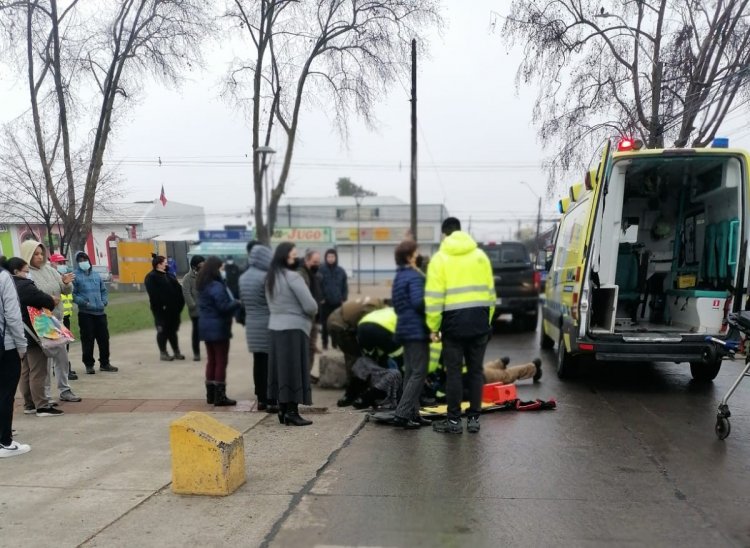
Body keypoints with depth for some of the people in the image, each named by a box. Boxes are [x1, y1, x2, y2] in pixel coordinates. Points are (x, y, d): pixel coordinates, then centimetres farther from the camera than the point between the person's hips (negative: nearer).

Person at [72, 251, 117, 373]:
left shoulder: (96, 274, 13)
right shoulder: (76, 276, -4)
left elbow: (104, 290, 20)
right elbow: (73, 294, -7)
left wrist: (104, 301, 5)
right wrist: (84, 302, -18)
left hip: (100, 312, 5)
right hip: (85, 313, -5)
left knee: (104, 338, 7)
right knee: (88, 340, -1)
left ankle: (104, 363, 19)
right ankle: (89, 364, 12)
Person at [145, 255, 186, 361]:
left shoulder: (167, 275, 15)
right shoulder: (151, 277, -9)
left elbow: (177, 288, 13)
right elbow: (154, 294, -19)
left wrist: (179, 302, 2)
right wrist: (161, 306, -24)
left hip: (171, 308, 7)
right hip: (161, 309, -7)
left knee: (172, 330, 12)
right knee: (163, 331, 1)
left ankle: (176, 352, 19)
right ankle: (163, 353, 10)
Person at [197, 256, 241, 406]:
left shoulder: (203, 285, 12)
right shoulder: (216, 286, -19)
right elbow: (224, 307, -23)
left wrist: (233, 303, 7)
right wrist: (237, 303, -7)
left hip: (206, 326, 9)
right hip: (218, 327, -9)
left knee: (212, 360, 14)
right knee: (221, 361, -3)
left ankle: (211, 394, 19)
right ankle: (220, 396, 0)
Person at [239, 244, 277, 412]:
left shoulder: (243, 278, 9)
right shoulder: (266, 277, -15)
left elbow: (242, 301, 15)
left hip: (252, 324, 7)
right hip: (268, 324, -7)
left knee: (258, 362, 11)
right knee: (270, 363, -2)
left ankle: (261, 399, 17)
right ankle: (271, 401, 1)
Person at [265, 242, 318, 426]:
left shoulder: (270, 278, 10)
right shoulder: (293, 277, -15)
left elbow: (272, 304, 12)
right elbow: (310, 306, -15)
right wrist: (313, 314, 5)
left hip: (275, 327, 8)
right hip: (294, 328, -8)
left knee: (281, 368, 11)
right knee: (293, 369, -2)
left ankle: (283, 409, 16)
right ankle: (292, 411, 2)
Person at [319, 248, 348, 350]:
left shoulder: (341, 271, 6)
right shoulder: (321, 270, -3)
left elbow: (345, 286, 10)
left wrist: (344, 298, 1)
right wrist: (320, 298, -8)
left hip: (338, 302, 2)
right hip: (325, 302, -2)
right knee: (325, 324, 5)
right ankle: (325, 343, 16)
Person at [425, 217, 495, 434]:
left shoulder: (440, 258, -3)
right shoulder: (480, 255, 10)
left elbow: (434, 296, -9)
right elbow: (490, 291, 12)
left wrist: (433, 326, -4)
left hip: (454, 321, -4)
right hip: (479, 320, 4)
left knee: (453, 371, 3)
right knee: (475, 370, 10)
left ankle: (454, 420, 7)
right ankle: (473, 418, 14)